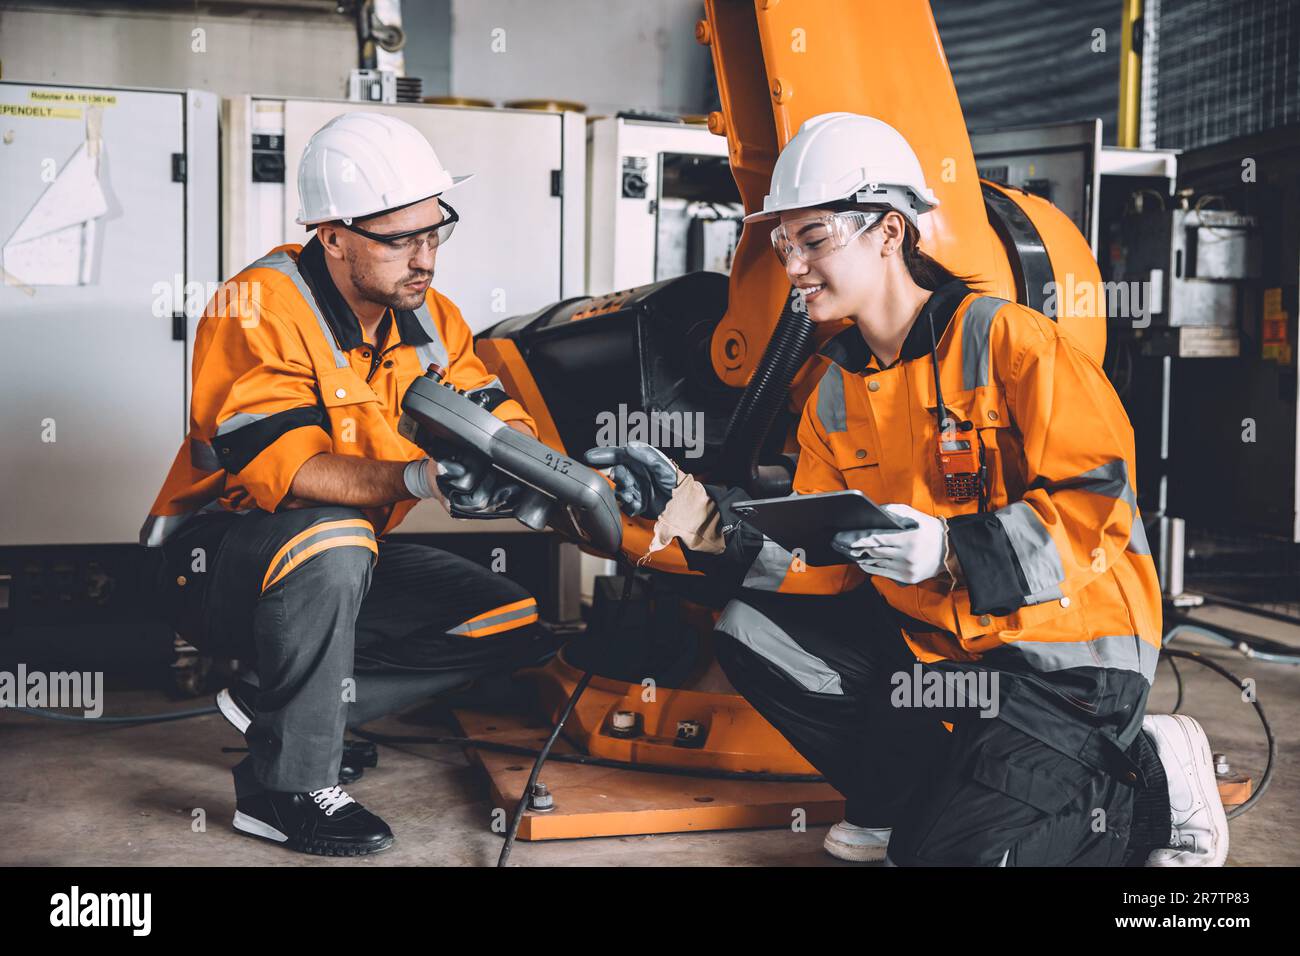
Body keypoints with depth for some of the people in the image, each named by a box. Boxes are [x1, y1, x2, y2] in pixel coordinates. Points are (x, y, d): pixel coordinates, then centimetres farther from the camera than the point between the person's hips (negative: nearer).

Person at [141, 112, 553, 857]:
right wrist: (420, 478, -47)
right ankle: (286, 787, -22)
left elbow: (503, 425, -4)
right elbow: (281, 469, -32)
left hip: (344, 562, 7)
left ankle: (278, 699, 1)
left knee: (517, 626, -4)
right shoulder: (260, 308, -21)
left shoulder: (430, 317, 0)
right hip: (217, 558, -7)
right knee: (331, 540, -39)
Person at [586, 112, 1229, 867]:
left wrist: (954, 553, -32)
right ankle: (918, 796, 5)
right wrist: (695, 510, -8)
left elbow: (1099, 501, -20)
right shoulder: (836, 392, 8)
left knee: (946, 850, -21)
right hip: (930, 638, 7)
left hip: (1067, 656, -7)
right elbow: (822, 561, 4)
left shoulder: (1008, 340, -14)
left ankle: (1152, 782, 4)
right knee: (752, 635, -4)